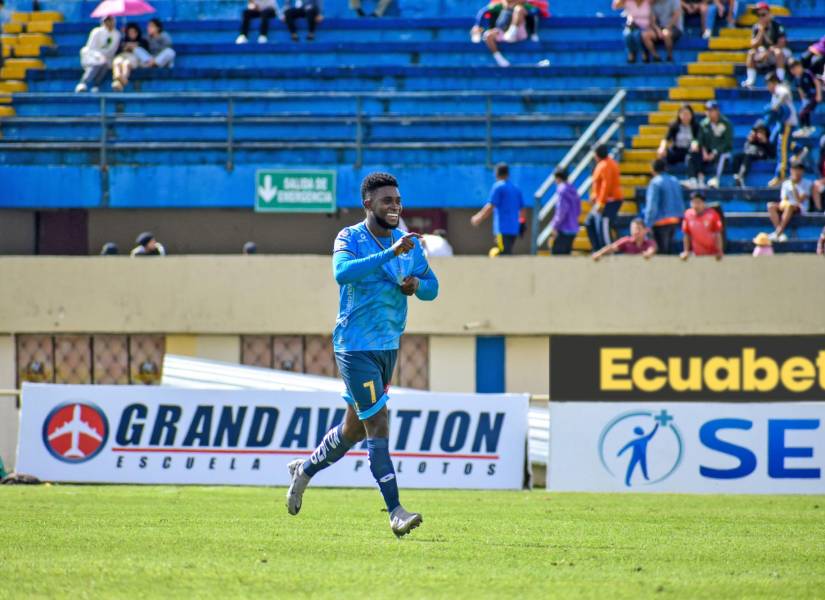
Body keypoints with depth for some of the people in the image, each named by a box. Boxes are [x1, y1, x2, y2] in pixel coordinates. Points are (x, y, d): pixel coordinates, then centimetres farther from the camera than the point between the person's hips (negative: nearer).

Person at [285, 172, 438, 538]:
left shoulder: (408, 243, 8)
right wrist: (392, 254, -36)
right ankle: (395, 512, -14)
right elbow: (343, 273, -32)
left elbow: (432, 287, 15)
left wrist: (416, 285, -8)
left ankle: (305, 470, 42)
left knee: (355, 427, 18)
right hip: (355, 347, -7)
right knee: (378, 426, -13)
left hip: (389, 347, 7)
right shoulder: (350, 238, -11)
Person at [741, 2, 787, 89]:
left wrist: (766, 53, -26)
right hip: (764, 56, 4)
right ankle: (750, 81, -22)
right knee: (751, 53, -19)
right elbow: (754, 46, -14)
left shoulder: (777, 26, -15)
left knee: (778, 52, -37)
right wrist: (761, 31, -21)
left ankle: (780, 81, -38)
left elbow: (781, 44, -20)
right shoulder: (757, 28, -4)